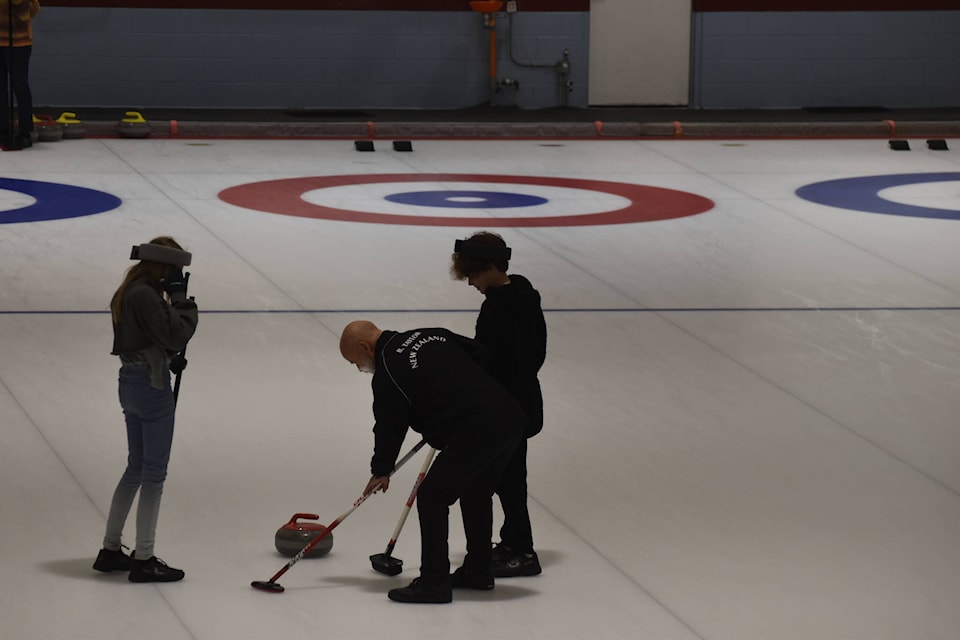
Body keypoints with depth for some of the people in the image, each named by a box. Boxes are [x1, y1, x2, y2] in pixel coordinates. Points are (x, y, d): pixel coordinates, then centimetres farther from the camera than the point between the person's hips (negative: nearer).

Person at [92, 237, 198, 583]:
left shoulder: (128, 292, 11)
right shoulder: (145, 296, -20)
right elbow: (176, 333, -22)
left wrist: (169, 360, 7)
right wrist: (181, 297, -13)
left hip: (131, 382, 10)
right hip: (151, 386, -10)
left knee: (136, 468, 19)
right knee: (154, 472, -2)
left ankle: (110, 550, 24)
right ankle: (144, 560, 2)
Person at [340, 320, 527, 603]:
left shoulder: (387, 372, -6)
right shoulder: (429, 335, 17)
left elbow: (390, 427, 1)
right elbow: (476, 352, 25)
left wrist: (381, 471, 17)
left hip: (474, 433, -9)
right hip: (511, 417, 9)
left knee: (432, 497, 1)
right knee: (475, 493, 26)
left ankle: (434, 582, 2)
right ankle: (477, 571, 36)